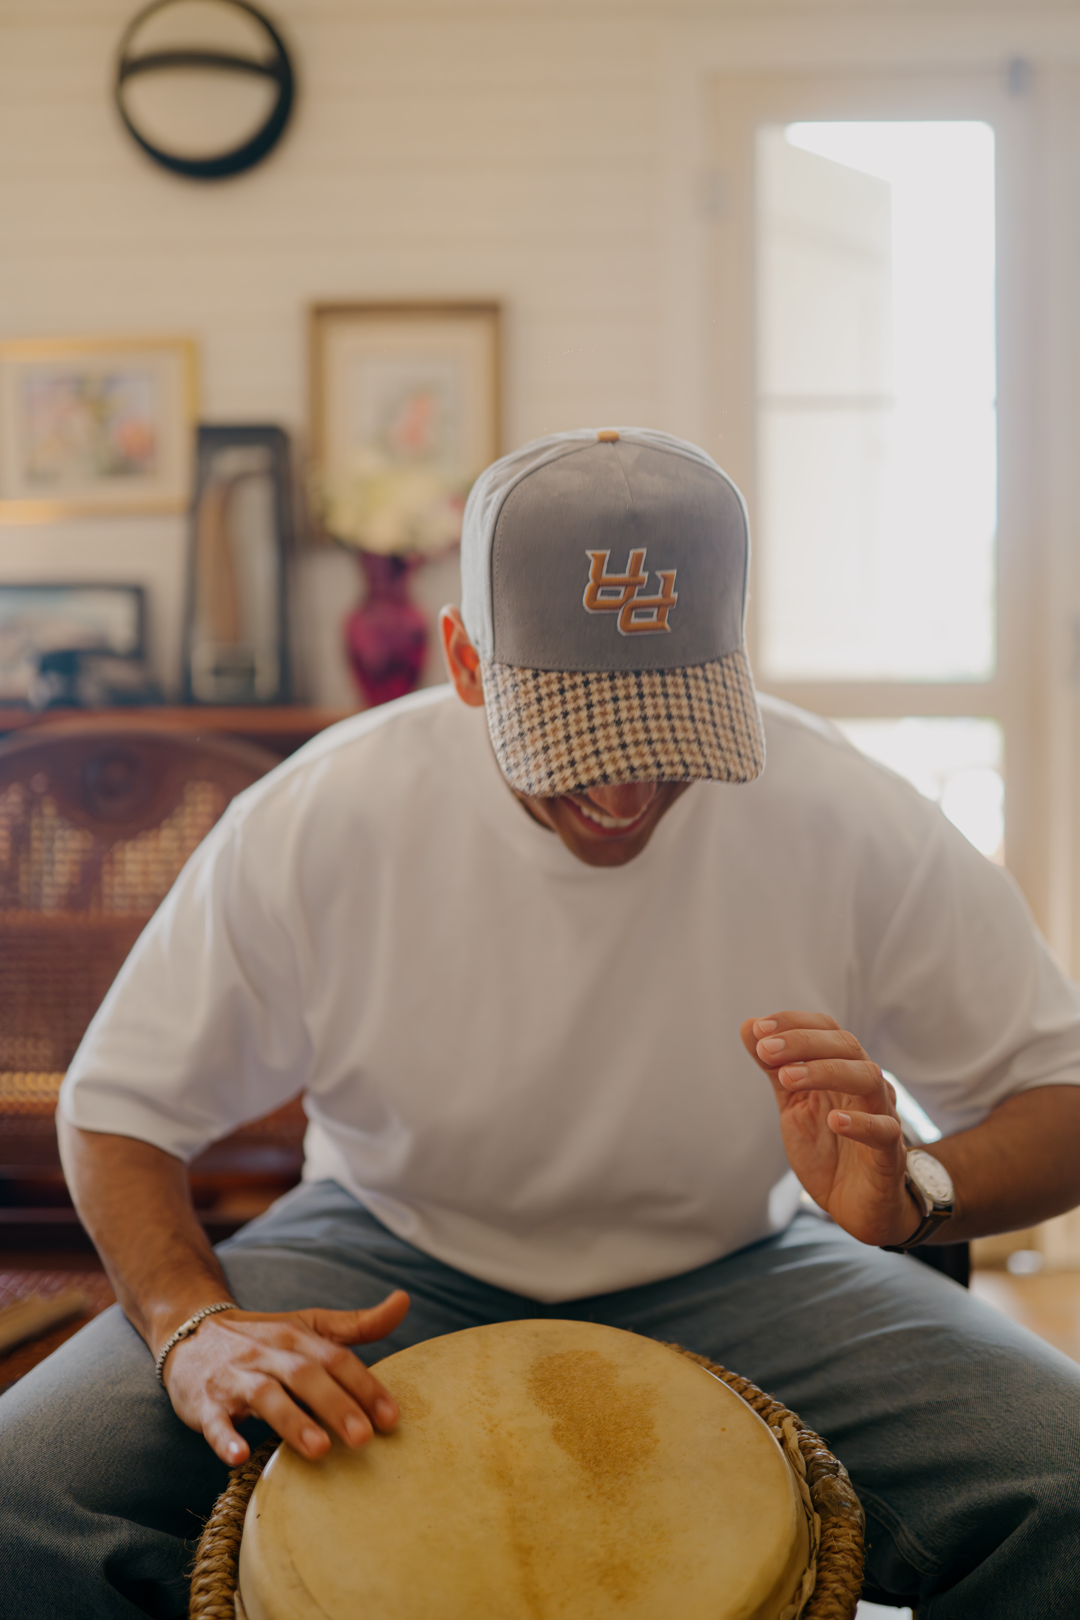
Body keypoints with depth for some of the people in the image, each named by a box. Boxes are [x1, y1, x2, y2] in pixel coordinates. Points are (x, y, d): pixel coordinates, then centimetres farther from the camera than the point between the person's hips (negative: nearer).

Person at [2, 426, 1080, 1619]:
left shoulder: (855, 825, -18)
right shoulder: (314, 822, -18)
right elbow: (116, 1109, -6)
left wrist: (912, 1192, -30)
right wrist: (193, 1326, -25)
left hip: (732, 1277, 1)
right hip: (386, 1269, 0)